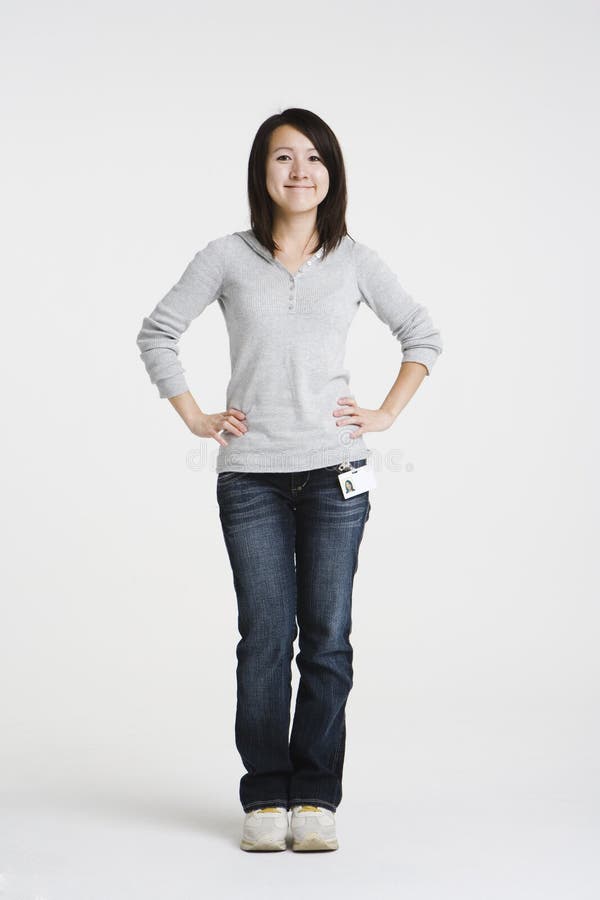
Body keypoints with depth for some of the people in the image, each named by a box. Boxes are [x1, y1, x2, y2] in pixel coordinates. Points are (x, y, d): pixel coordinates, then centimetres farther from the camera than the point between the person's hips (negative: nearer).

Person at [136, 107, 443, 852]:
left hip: (334, 473, 1)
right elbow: (157, 333, 9)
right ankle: (265, 797, 12)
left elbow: (422, 337, 15)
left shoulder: (355, 261, 5)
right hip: (250, 476, -1)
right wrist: (194, 417, 4)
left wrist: (387, 414, 5)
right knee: (265, 638, 0)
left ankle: (315, 796, 13)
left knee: (327, 638, 2)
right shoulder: (227, 258, 2)